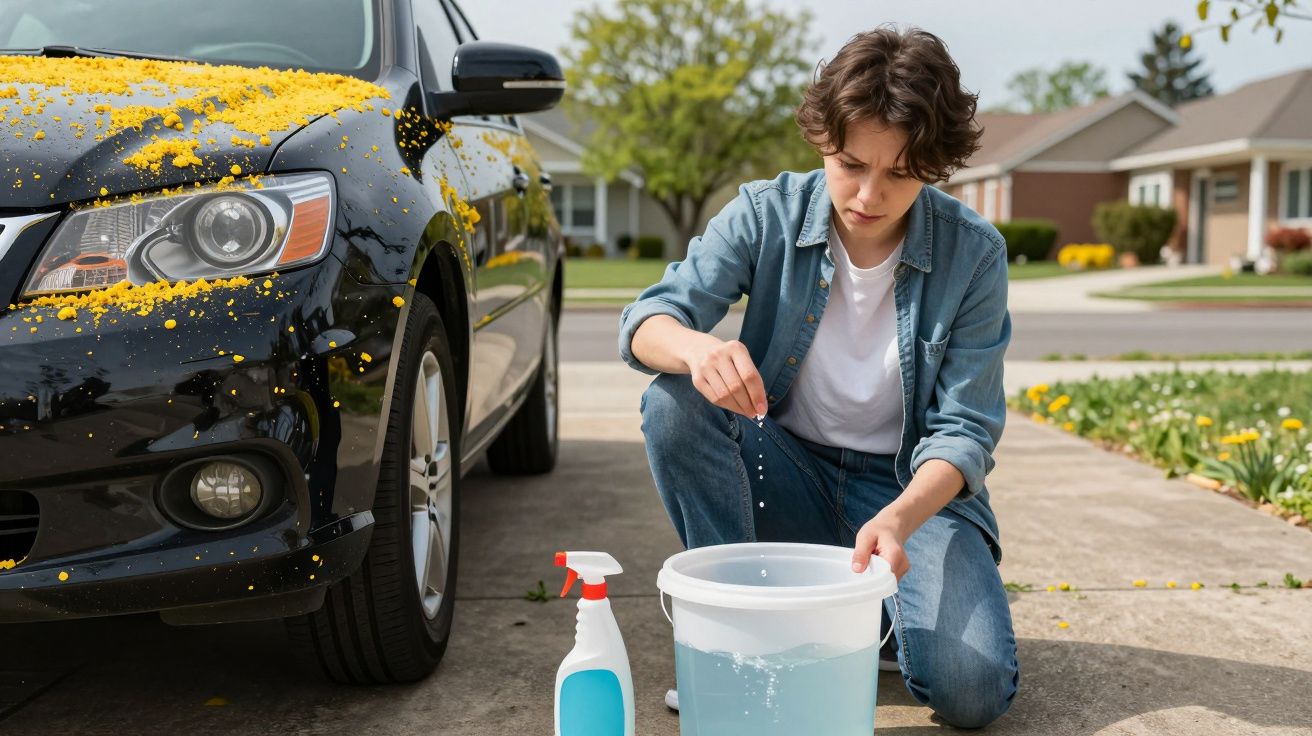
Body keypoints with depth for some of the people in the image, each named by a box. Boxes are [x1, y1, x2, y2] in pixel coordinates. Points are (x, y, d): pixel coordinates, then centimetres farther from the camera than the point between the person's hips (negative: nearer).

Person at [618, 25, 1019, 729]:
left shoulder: (973, 253, -13)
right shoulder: (766, 214, -11)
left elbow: (966, 429, -14)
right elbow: (646, 321, -19)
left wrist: (899, 518, -35)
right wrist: (696, 347, -45)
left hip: (914, 486, -1)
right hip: (787, 470, 1)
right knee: (675, 402, -29)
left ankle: (869, 607, 10)